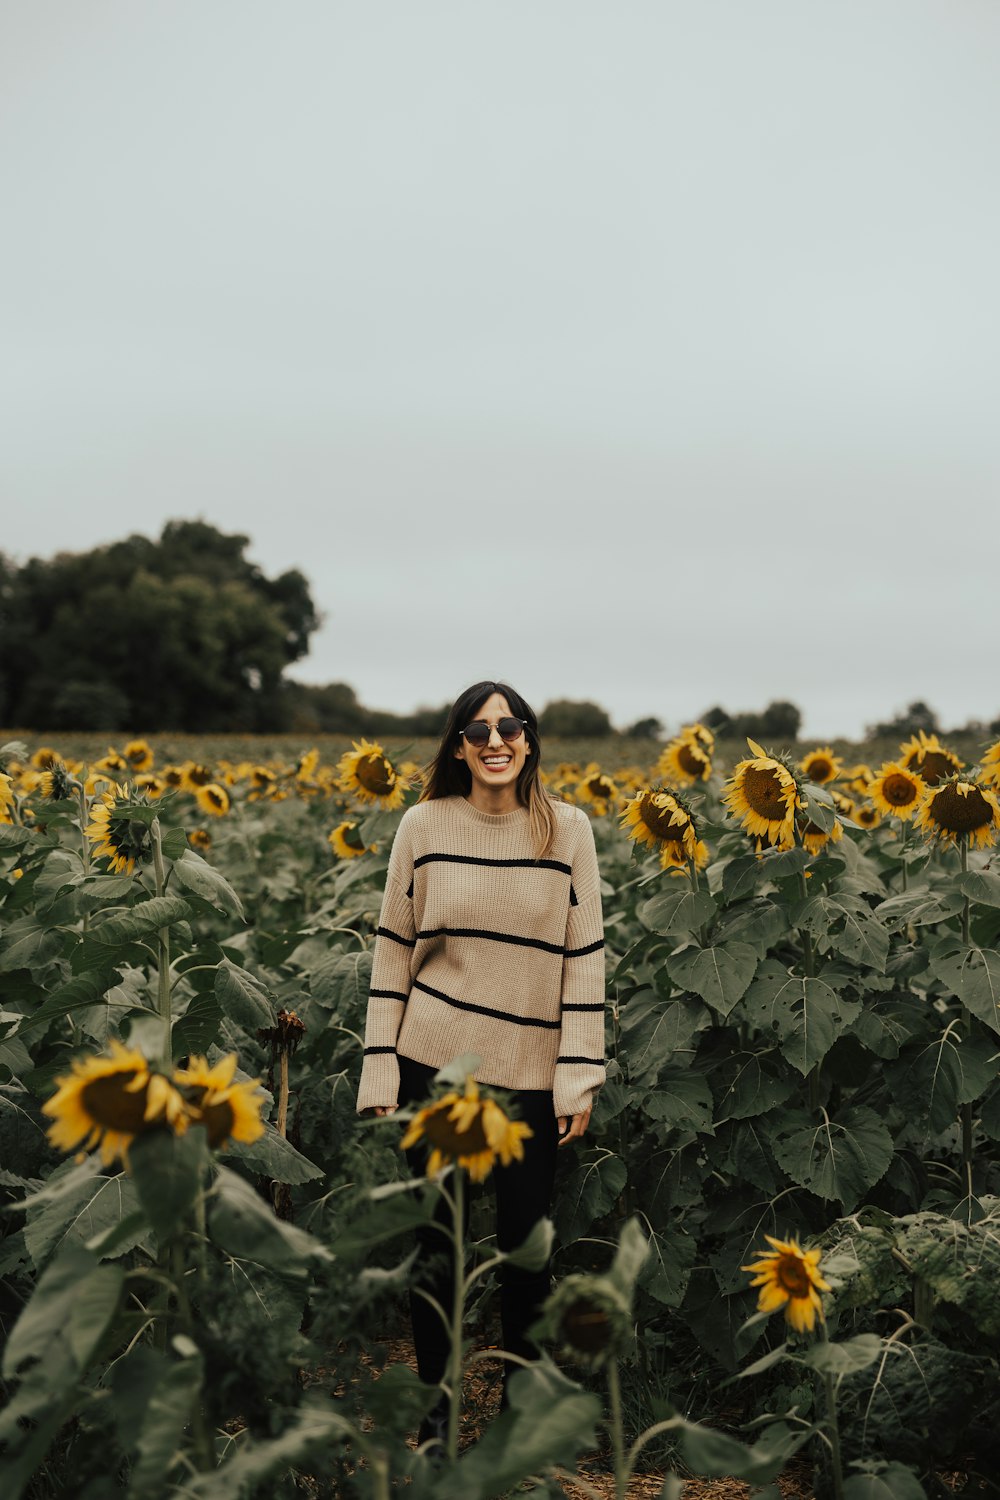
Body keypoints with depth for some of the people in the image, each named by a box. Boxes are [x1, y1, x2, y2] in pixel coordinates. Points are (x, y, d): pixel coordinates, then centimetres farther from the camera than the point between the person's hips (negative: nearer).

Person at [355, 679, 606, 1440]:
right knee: (434, 1241, 7)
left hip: (531, 1072, 0)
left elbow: (586, 956, -1)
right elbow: (393, 949, 4)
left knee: (526, 1242, 8)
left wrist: (580, 1078, -4)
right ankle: (433, 1402, 25)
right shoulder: (423, 824, 0)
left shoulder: (568, 829, -2)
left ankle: (523, 1400, 28)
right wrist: (380, 1074, 1)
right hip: (435, 1061, 0)